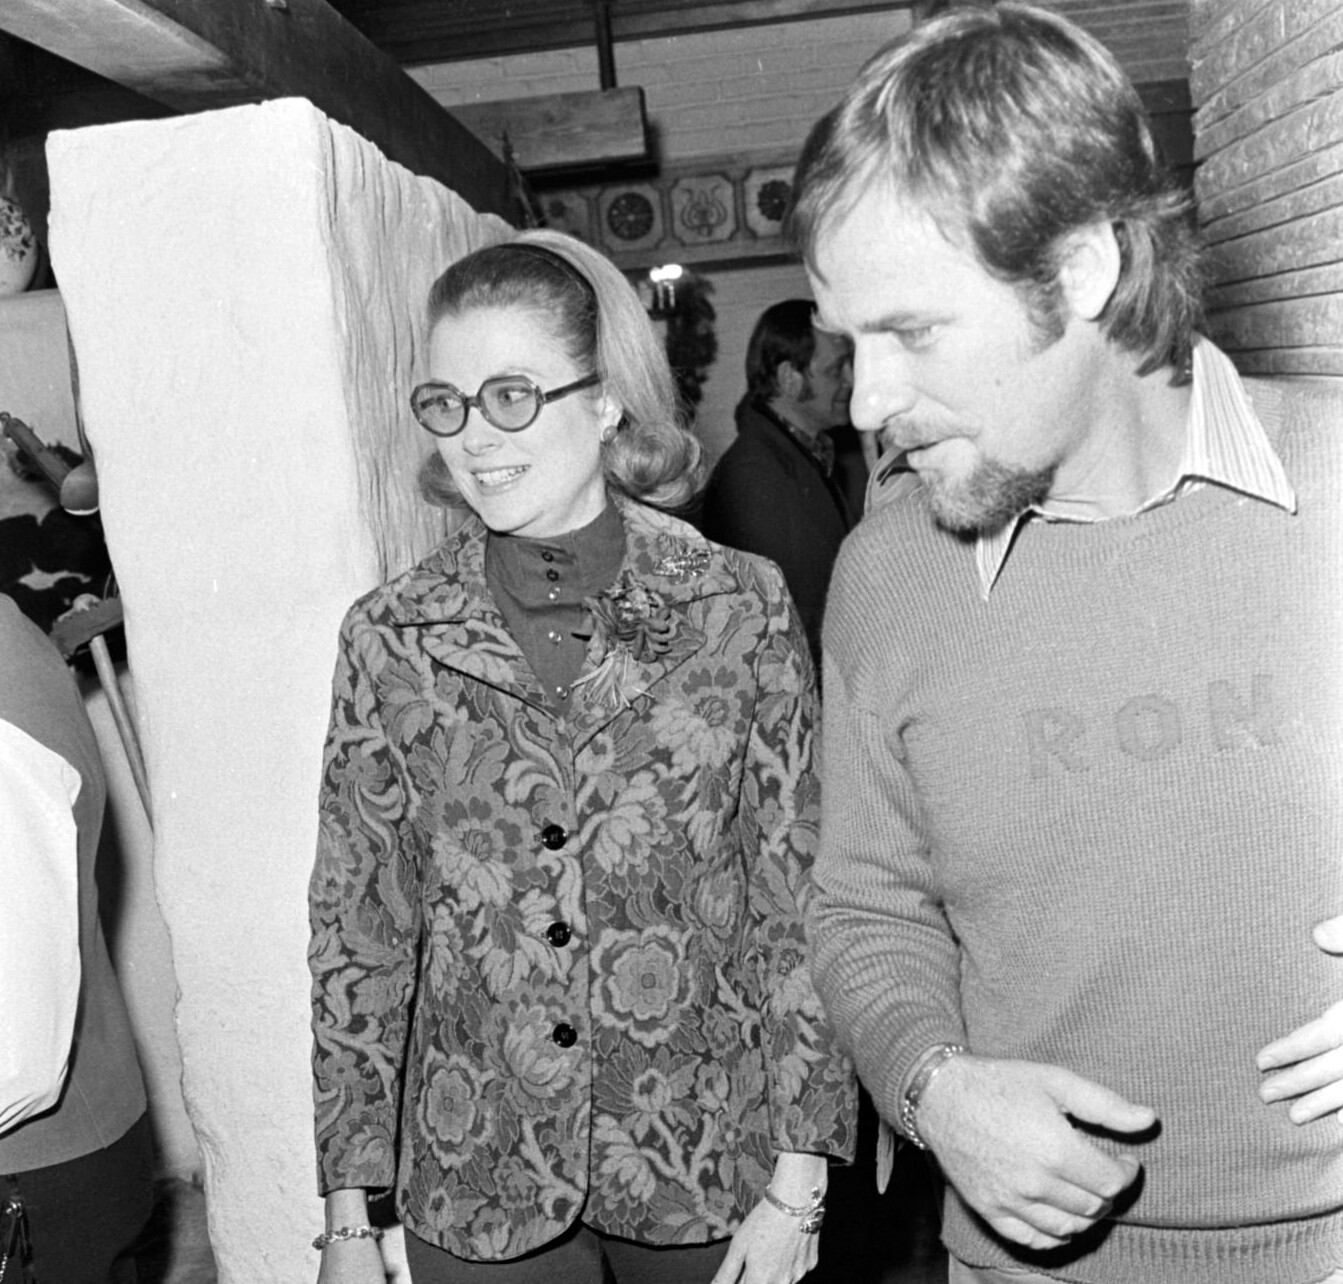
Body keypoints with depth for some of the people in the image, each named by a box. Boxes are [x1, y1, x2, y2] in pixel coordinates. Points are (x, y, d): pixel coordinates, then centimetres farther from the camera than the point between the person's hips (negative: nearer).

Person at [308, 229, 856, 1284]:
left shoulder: (742, 610, -10)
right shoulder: (389, 640, -6)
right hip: (475, 1178, 1)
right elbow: (359, 934, -2)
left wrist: (798, 1180, -6)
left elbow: (797, 903, -7)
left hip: (712, 1159, 0)